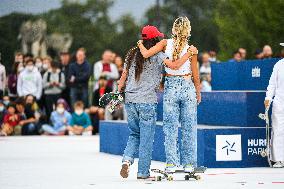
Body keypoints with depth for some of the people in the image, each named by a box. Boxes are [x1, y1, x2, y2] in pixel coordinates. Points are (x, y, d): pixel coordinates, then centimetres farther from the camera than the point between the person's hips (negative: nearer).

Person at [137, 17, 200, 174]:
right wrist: (198, 93, 15)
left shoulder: (166, 44, -8)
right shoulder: (191, 49, -7)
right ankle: (188, 163, 10)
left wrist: (140, 44, 4)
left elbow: (146, 54, -18)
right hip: (188, 87, 0)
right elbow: (195, 76, 0)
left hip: (170, 88, 0)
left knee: (170, 127, 7)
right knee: (188, 127, 8)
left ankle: (171, 163, 4)